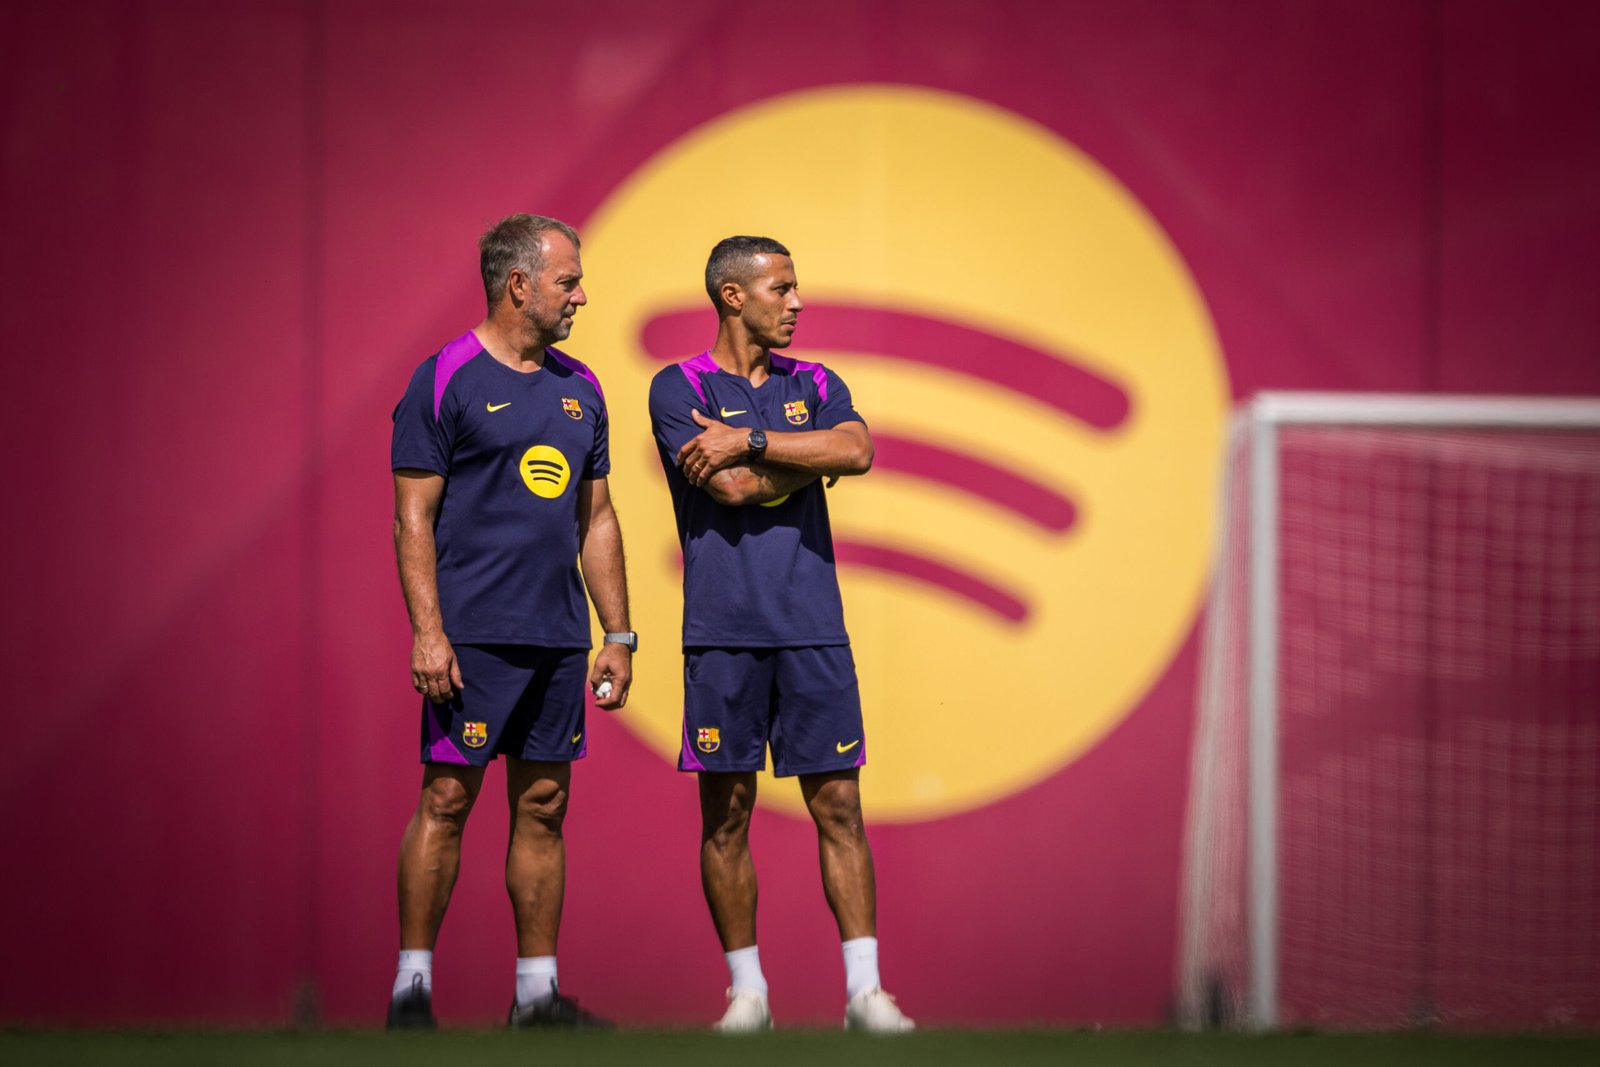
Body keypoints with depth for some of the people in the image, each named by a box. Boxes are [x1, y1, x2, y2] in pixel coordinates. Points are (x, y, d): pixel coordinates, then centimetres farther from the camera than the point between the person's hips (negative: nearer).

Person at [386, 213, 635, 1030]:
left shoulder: (578, 389, 15)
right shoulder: (446, 381, -5)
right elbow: (414, 517, -7)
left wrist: (618, 636, 15)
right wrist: (427, 631, -15)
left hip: (559, 639, 6)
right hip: (475, 635, -6)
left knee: (543, 806, 7)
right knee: (447, 798, -5)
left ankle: (539, 992, 11)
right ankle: (413, 985, 0)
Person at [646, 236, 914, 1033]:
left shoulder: (815, 387, 14)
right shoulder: (679, 389, 2)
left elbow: (857, 452, -7)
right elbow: (731, 488, -12)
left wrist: (751, 441, -12)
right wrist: (809, 456, -1)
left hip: (813, 629, 3)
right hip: (723, 631, -3)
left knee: (839, 806, -1)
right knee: (725, 815, 1)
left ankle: (865, 989, 0)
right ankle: (747, 990, 10)